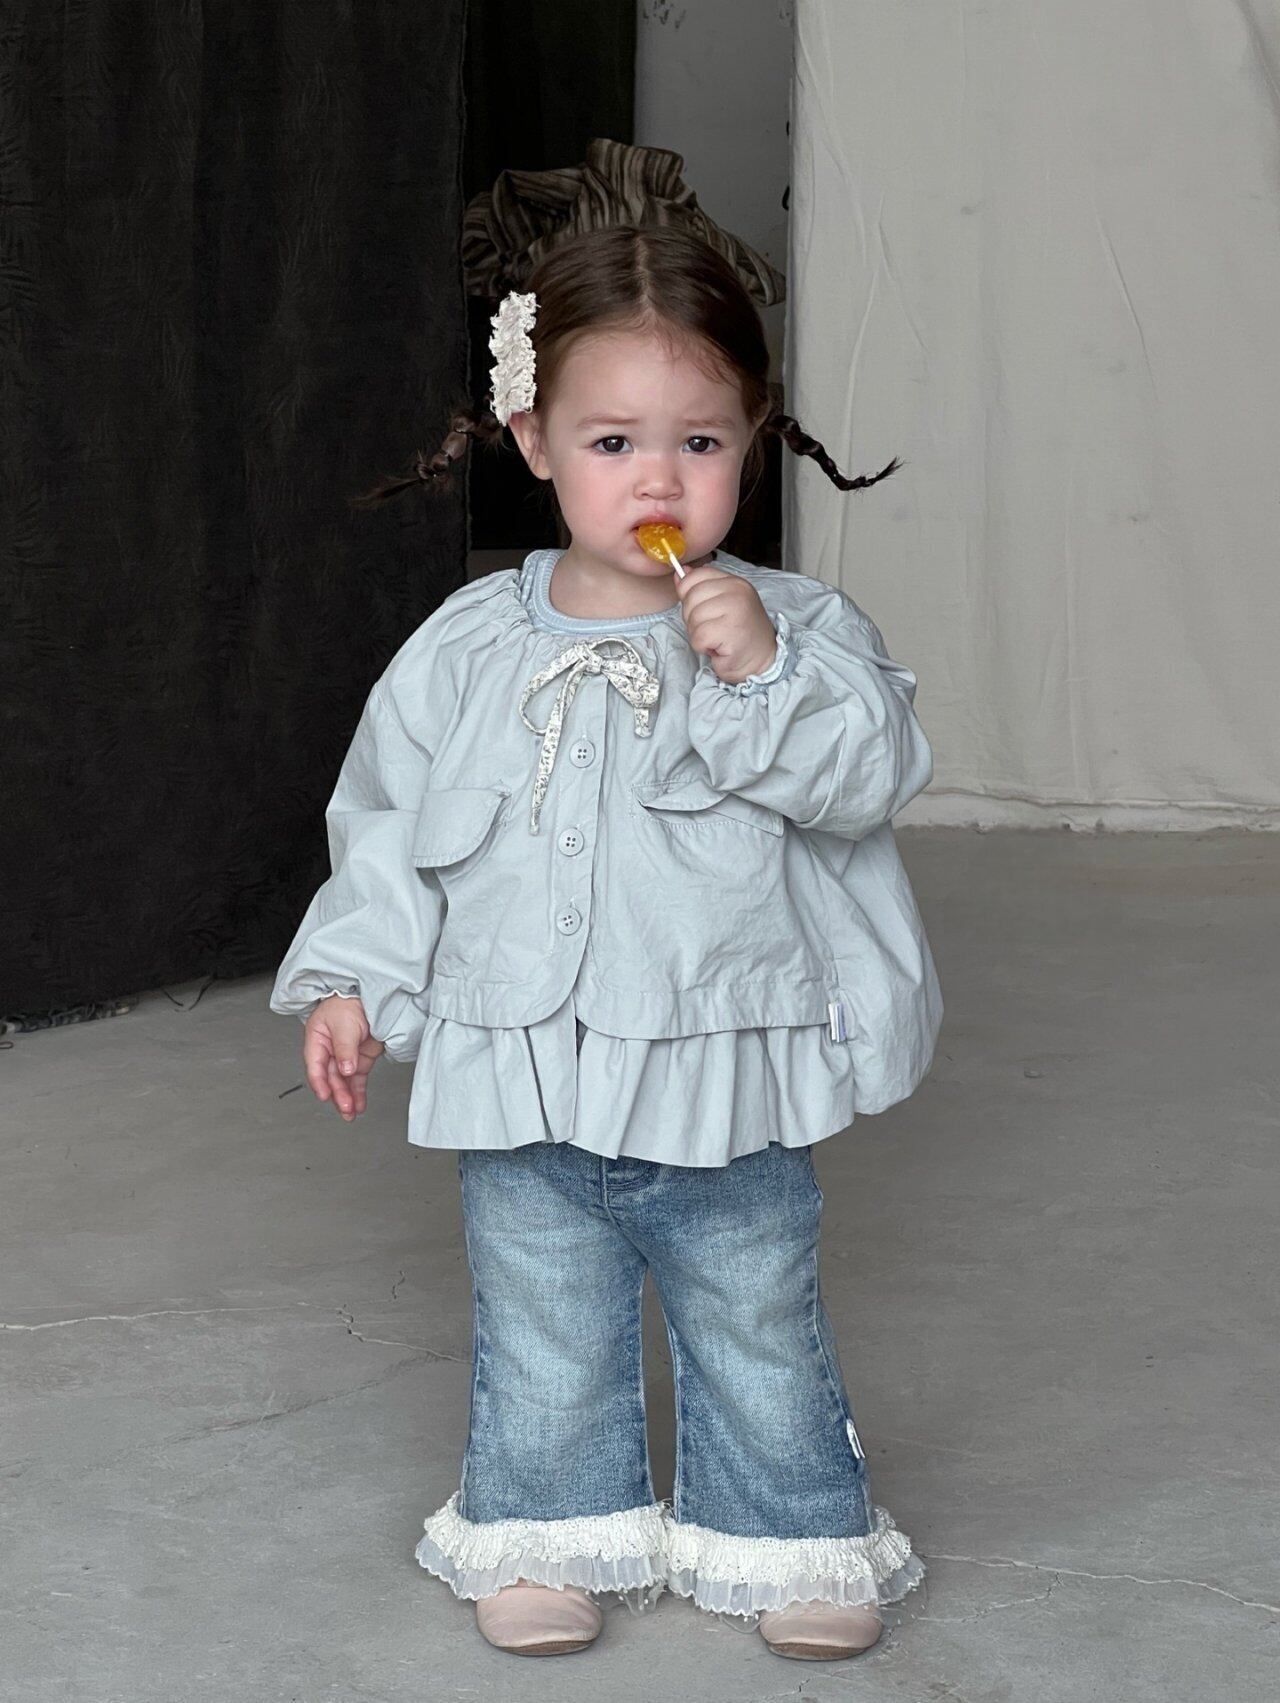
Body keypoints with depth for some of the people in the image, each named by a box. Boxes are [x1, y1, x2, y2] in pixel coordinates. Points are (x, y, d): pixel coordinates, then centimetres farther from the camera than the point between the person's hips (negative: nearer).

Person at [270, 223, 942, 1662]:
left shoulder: (794, 626, -6)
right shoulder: (467, 651, -1)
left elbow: (869, 775, -17)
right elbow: (388, 823, 7)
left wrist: (762, 670, -28)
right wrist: (353, 978, 1)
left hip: (726, 1084, -1)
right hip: (525, 1085, 2)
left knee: (758, 1330, 13)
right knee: (542, 1342, 14)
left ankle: (795, 1538, 30)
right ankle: (552, 1535, 32)